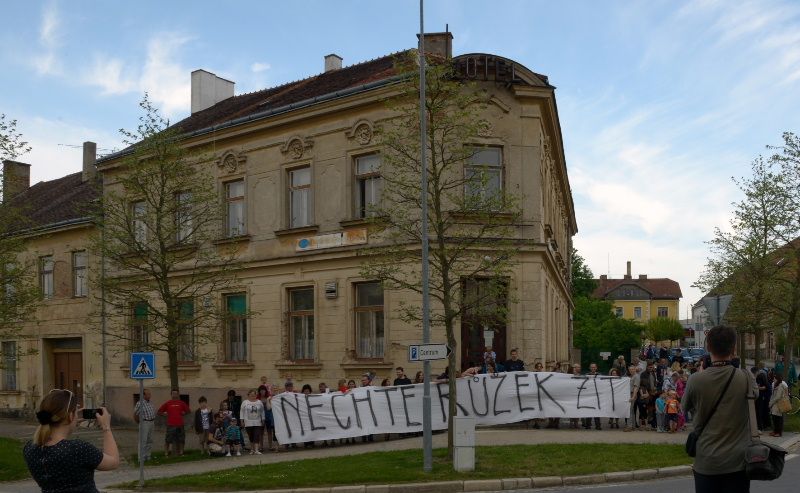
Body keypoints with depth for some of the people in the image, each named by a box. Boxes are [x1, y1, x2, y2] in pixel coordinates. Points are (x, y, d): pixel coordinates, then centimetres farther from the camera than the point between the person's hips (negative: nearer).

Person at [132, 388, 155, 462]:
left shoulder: (150, 403, 11)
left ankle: (148, 456, 20)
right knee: (143, 441, -6)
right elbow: (135, 414, -9)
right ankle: (142, 457, -2)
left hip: (151, 422, 8)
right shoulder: (140, 403, -12)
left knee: (150, 440, 11)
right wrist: (139, 422, 1)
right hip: (144, 423, -7)